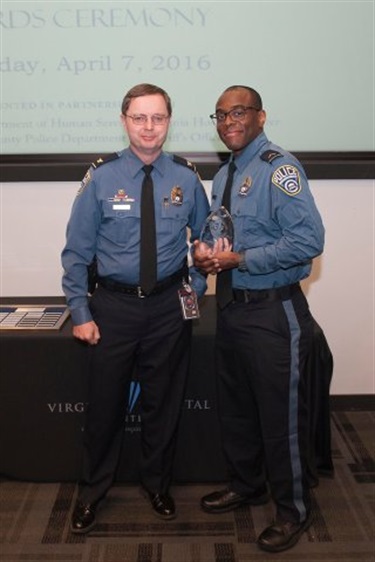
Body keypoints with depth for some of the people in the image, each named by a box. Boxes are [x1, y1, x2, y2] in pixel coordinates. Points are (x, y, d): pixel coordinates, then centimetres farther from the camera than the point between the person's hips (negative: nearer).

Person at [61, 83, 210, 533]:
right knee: (105, 402, 9)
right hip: (113, 305, -1)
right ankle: (92, 490, 33)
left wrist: (196, 285, 1)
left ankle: (157, 484, 38)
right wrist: (80, 311, -6)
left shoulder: (186, 178, -2)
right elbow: (77, 250, -3)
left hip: (170, 306, 2)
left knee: (164, 402, 15)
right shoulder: (101, 178, -7)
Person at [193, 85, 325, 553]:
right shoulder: (223, 176, 13)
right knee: (235, 408, 20)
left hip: (273, 312, -8)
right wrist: (205, 253, -1)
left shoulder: (279, 168, -14)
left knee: (280, 417, 4)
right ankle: (246, 486, 42)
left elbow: (309, 239, -23)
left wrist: (240, 259, -21)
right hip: (231, 305, 9)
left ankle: (293, 510, 25)